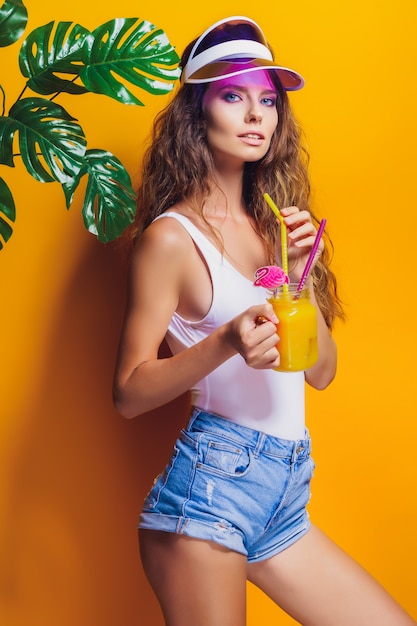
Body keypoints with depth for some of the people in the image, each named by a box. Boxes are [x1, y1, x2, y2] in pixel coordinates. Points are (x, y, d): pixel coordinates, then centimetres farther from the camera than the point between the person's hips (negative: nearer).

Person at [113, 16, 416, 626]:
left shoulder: (274, 227, 12)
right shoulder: (172, 236, -7)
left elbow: (322, 372, 10)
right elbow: (130, 392, -9)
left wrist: (299, 275, -5)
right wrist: (226, 342, -23)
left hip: (284, 502, 6)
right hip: (210, 487, -6)